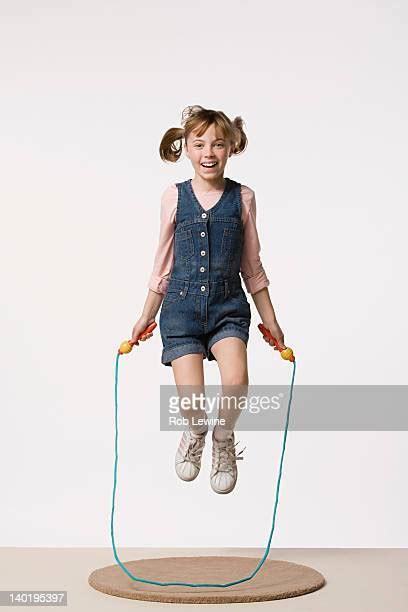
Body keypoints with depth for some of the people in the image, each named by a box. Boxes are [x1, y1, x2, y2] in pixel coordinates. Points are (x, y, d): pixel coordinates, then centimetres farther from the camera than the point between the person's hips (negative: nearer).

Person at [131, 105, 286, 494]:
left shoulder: (243, 198, 3)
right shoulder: (174, 197, 3)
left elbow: (251, 266, 10)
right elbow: (163, 263, 11)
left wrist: (269, 319, 12)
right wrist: (146, 317, 14)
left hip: (228, 305, 0)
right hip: (182, 305, 0)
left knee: (236, 380, -26)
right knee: (191, 401, -11)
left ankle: (224, 439, 8)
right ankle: (195, 430, 28)